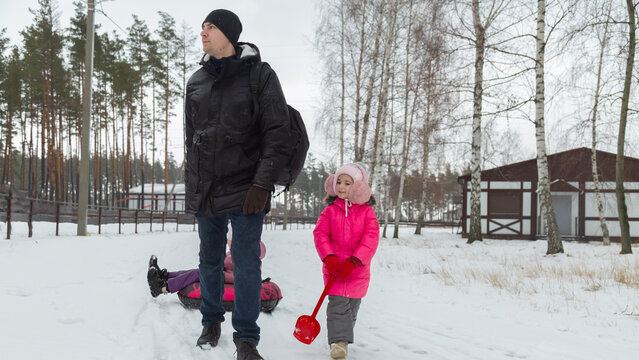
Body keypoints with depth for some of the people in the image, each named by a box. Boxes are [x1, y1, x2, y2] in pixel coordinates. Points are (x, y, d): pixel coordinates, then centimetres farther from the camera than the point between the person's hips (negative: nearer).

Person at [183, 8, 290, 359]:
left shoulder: (259, 75, -4)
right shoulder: (196, 82, 10)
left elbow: (278, 135, -8)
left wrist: (262, 184, -14)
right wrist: (192, 185, 14)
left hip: (245, 192, -4)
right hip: (204, 193, 4)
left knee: (246, 264, -2)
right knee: (209, 261, 14)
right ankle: (211, 321, 32)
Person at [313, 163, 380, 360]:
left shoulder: (366, 211, -2)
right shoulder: (330, 210, 2)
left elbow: (371, 238, -9)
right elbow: (320, 233, -2)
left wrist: (354, 261, -19)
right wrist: (329, 257, -16)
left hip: (358, 270, 1)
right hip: (334, 268, 0)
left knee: (352, 305, 12)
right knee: (338, 305, -9)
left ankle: (344, 336, 30)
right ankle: (339, 340, -9)